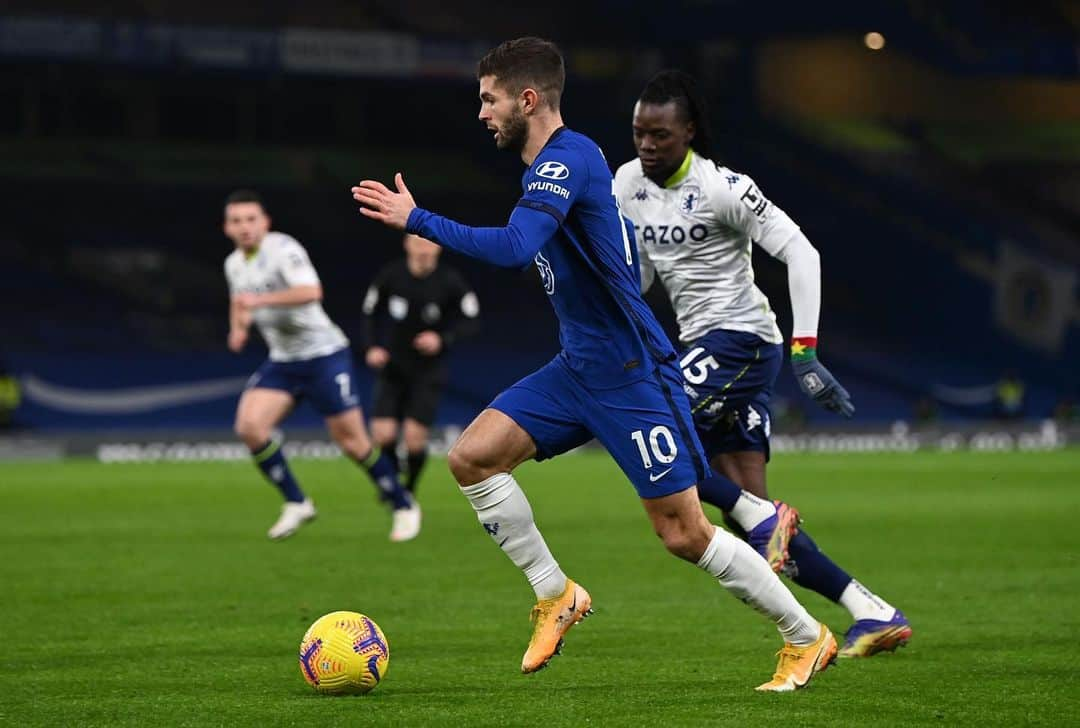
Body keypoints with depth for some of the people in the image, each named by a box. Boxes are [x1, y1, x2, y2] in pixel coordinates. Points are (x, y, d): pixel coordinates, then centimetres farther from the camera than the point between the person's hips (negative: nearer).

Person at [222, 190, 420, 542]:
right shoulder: (234, 264, 7)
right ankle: (296, 504, -1)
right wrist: (238, 327, 8)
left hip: (323, 354, -7)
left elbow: (311, 291, -34)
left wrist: (260, 300, -39)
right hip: (281, 361, 7)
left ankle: (404, 506, 14)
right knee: (249, 426, -15)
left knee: (350, 439, -5)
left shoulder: (282, 248, -17)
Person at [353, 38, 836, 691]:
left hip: (633, 375, -9)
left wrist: (417, 220, -28)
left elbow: (514, 248, -34)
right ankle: (556, 595, 8)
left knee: (684, 534, -5)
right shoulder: (556, 161, 12)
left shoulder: (567, 158, -18)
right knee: (473, 457, -4)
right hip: (580, 368, 9)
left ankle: (806, 638, 10)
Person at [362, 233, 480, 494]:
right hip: (394, 367, 1)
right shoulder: (390, 275, -7)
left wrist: (443, 340, -21)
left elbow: (469, 321, -4)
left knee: (415, 435, -11)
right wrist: (372, 347, -10)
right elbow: (370, 314, 5)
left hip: (429, 371, -1)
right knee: (383, 433, -9)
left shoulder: (450, 282, -11)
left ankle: (409, 490, 15)